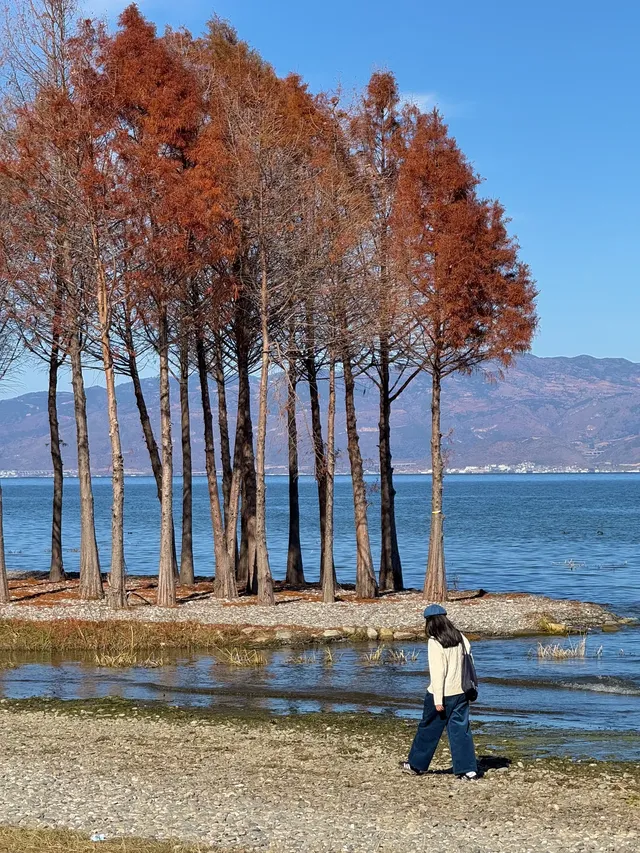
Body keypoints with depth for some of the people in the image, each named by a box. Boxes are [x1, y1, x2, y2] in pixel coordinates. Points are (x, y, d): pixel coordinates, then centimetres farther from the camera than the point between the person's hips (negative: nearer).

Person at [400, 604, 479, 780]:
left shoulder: (435, 642, -15)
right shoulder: (460, 637, 4)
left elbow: (437, 672, -17)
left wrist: (438, 700, -15)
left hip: (442, 693, -5)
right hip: (461, 693, 5)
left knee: (428, 729, 10)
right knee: (461, 730, 7)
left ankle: (416, 765, 25)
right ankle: (468, 770, 2)